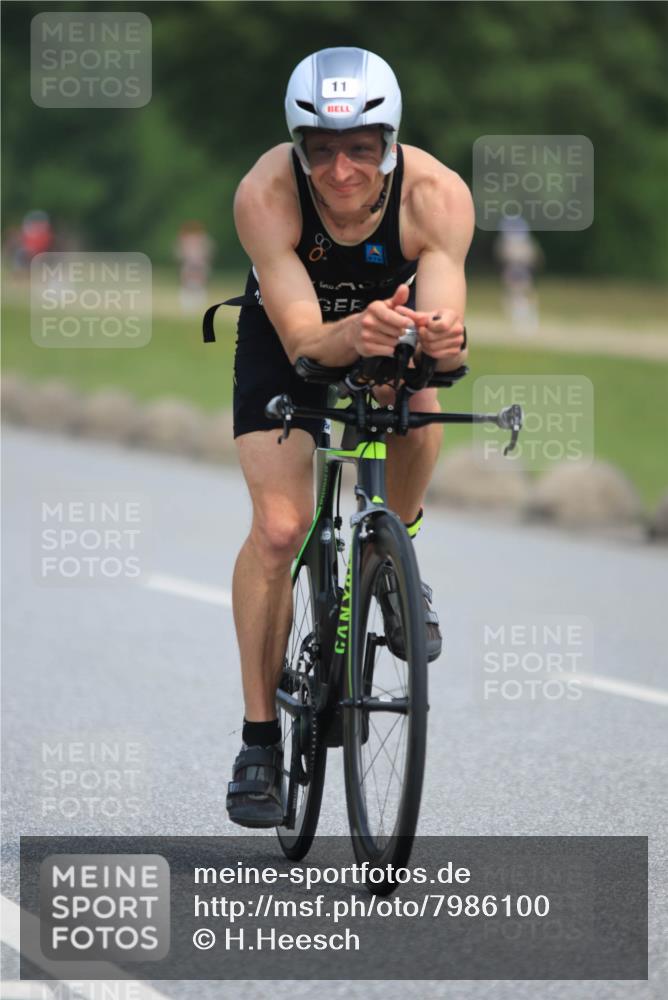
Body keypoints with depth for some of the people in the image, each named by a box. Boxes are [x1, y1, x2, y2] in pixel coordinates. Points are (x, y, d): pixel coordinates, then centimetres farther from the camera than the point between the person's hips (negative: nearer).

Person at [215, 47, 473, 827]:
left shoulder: (436, 195, -32)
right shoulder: (266, 194, -35)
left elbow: (444, 323, -39)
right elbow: (304, 340, -39)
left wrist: (440, 340, -62)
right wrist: (354, 335, -60)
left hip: (388, 321, 2)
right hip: (286, 337, -2)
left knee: (419, 408, -30)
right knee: (280, 526, -14)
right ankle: (260, 738, -2)